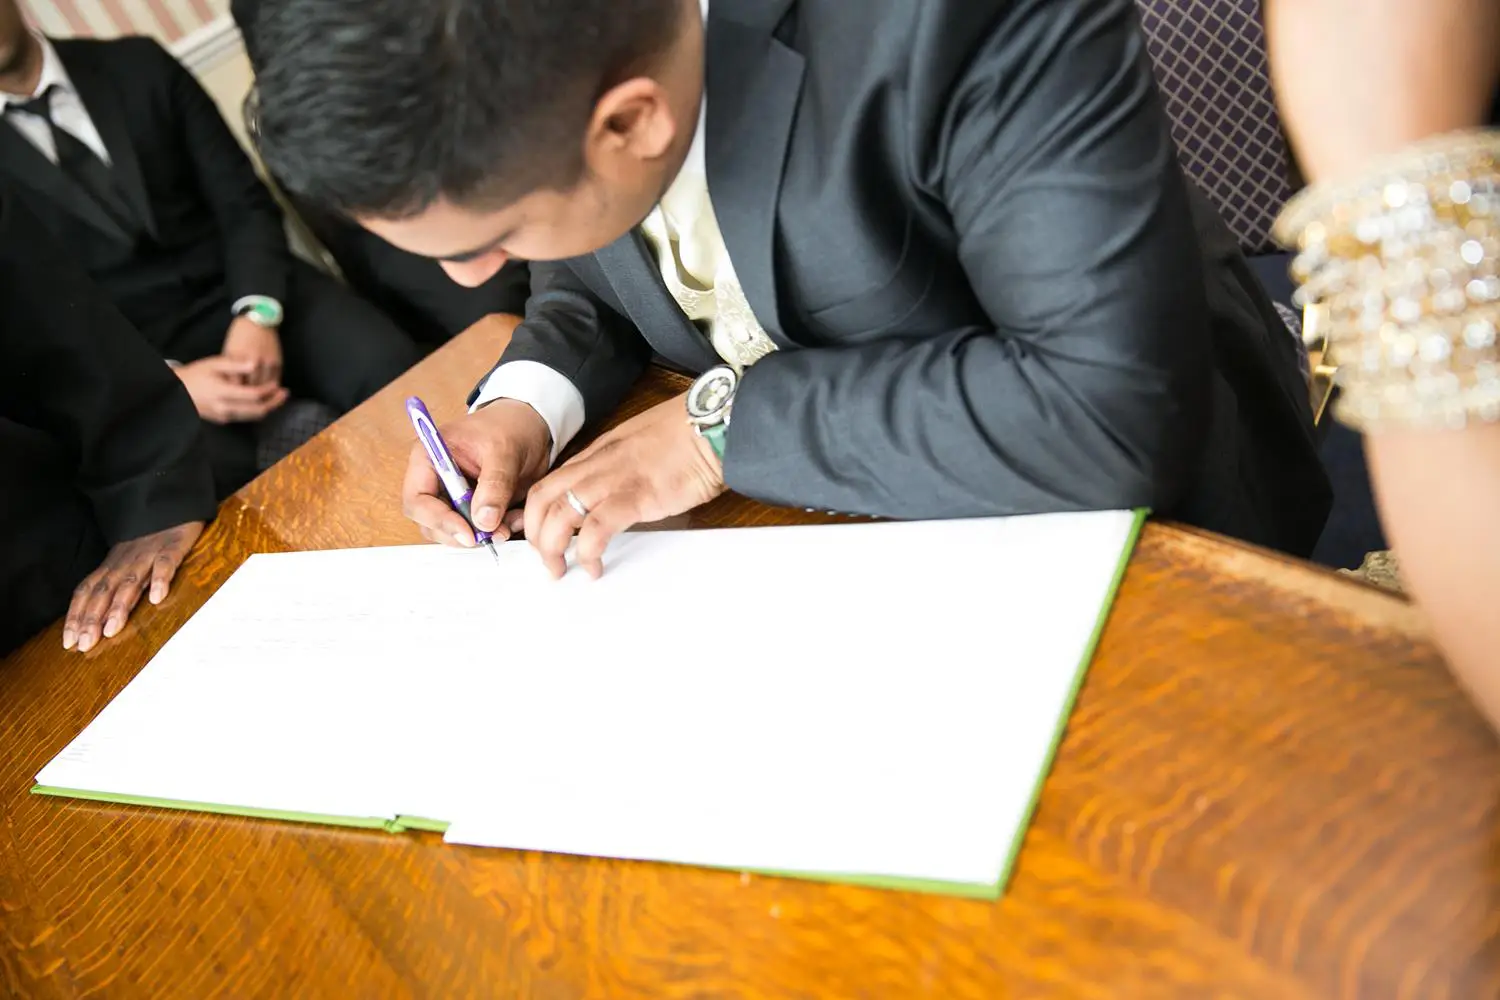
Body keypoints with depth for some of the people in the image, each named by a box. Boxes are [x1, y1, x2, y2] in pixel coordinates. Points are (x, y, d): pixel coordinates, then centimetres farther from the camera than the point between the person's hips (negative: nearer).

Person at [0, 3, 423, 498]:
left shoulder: (138, 65, 7)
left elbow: (244, 201, 3)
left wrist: (256, 313, -15)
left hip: (241, 293, 3)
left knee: (391, 367, -26)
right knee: (199, 488, -34)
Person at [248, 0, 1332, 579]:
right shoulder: (537, 93, -12)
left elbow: (1119, 411, -37)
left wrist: (723, 425, -31)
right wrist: (528, 403, -14)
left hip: (1133, 507, -5)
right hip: (827, 515, 6)